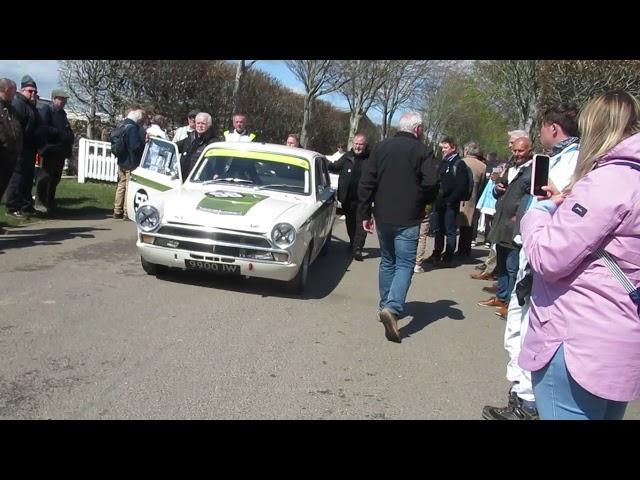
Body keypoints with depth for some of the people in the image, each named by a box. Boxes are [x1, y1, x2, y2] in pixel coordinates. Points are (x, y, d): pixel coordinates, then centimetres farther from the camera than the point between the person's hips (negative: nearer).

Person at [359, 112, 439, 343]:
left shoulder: (380, 147, 5)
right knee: (405, 265, 0)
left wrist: (365, 214, 7)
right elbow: (431, 184, -15)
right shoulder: (423, 151, -7)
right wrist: (423, 201, 6)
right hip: (408, 220, -4)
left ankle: (385, 307, 24)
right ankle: (392, 308, -18)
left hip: (383, 217, 4)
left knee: (387, 262, 18)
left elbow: (366, 183, 2)